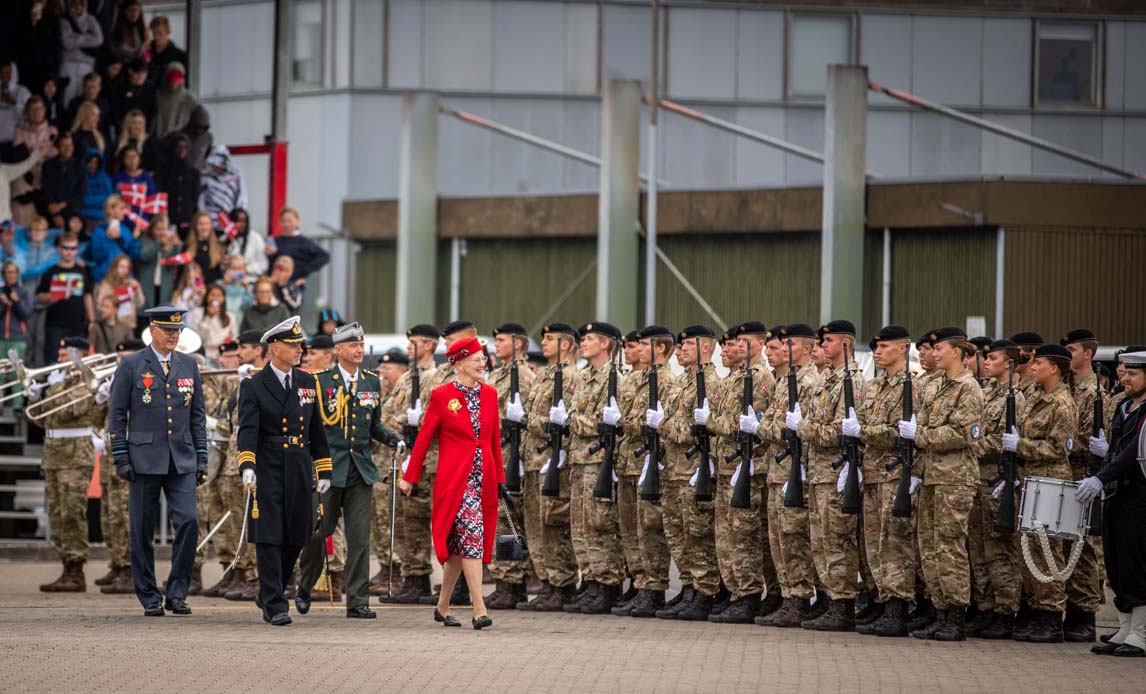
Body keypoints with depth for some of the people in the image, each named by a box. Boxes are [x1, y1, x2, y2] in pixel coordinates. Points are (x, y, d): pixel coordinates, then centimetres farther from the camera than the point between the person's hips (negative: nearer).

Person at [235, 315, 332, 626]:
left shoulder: (308, 383, 12)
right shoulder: (253, 386, -3)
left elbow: (317, 430, 16)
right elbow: (247, 429, -15)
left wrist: (324, 470, 14)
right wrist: (247, 464, -29)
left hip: (300, 473, 5)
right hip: (268, 472, -5)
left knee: (296, 538, 9)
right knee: (269, 538, -6)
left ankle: (268, 595, 28)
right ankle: (274, 606, -3)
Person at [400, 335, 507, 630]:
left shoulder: (489, 394, 10)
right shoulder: (442, 396, -4)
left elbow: (495, 439, 15)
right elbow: (424, 438, 0)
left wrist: (500, 480, 14)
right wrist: (410, 478, 1)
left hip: (483, 478, 5)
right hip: (455, 480, -5)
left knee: (459, 547, 9)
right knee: (471, 538, -15)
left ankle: (442, 607, 21)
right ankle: (479, 610, -18)